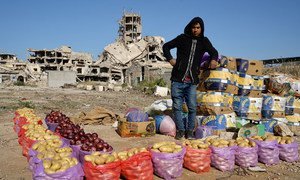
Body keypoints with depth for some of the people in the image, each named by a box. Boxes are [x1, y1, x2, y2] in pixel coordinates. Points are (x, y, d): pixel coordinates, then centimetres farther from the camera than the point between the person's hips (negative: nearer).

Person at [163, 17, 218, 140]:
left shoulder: (204, 41, 11)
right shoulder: (183, 38, 6)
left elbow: (213, 52, 19)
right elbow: (166, 46, 13)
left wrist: (213, 59, -4)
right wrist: (170, 59, -3)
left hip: (192, 81, 1)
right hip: (178, 79, -1)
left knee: (192, 107, -1)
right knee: (177, 106, 1)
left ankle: (190, 131, 11)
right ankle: (180, 130, 12)